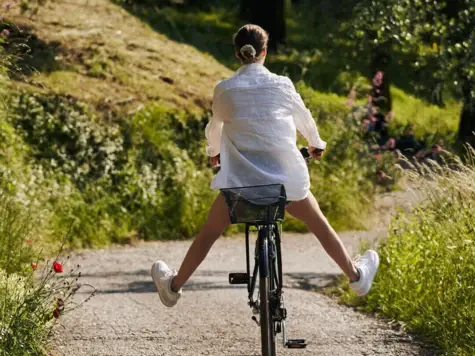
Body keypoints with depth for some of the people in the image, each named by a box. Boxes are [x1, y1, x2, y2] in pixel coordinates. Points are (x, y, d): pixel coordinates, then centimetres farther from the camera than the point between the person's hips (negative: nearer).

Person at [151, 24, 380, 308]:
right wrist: (316, 144, 36)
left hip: (240, 180, 0)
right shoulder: (282, 85, -5)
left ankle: (174, 287, 28)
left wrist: (214, 152, 37)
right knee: (319, 223, 21)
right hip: (287, 178, 0)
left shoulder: (224, 90, -4)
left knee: (209, 232, 18)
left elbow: (214, 128, 15)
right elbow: (304, 119, 14)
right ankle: (356, 276, 33)